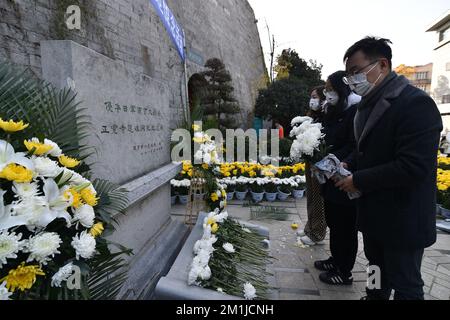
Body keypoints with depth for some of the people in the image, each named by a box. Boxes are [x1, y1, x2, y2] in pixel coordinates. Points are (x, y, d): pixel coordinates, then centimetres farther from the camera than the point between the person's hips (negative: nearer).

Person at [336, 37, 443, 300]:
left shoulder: (416, 103, -20)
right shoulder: (369, 104, 8)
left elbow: (413, 167, -28)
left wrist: (358, 180, -21)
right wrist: (349, 166, 0)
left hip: (402, 220, -8)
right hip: (373, 214, 8)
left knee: (405, 286, 12)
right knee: (377, 274, 26)